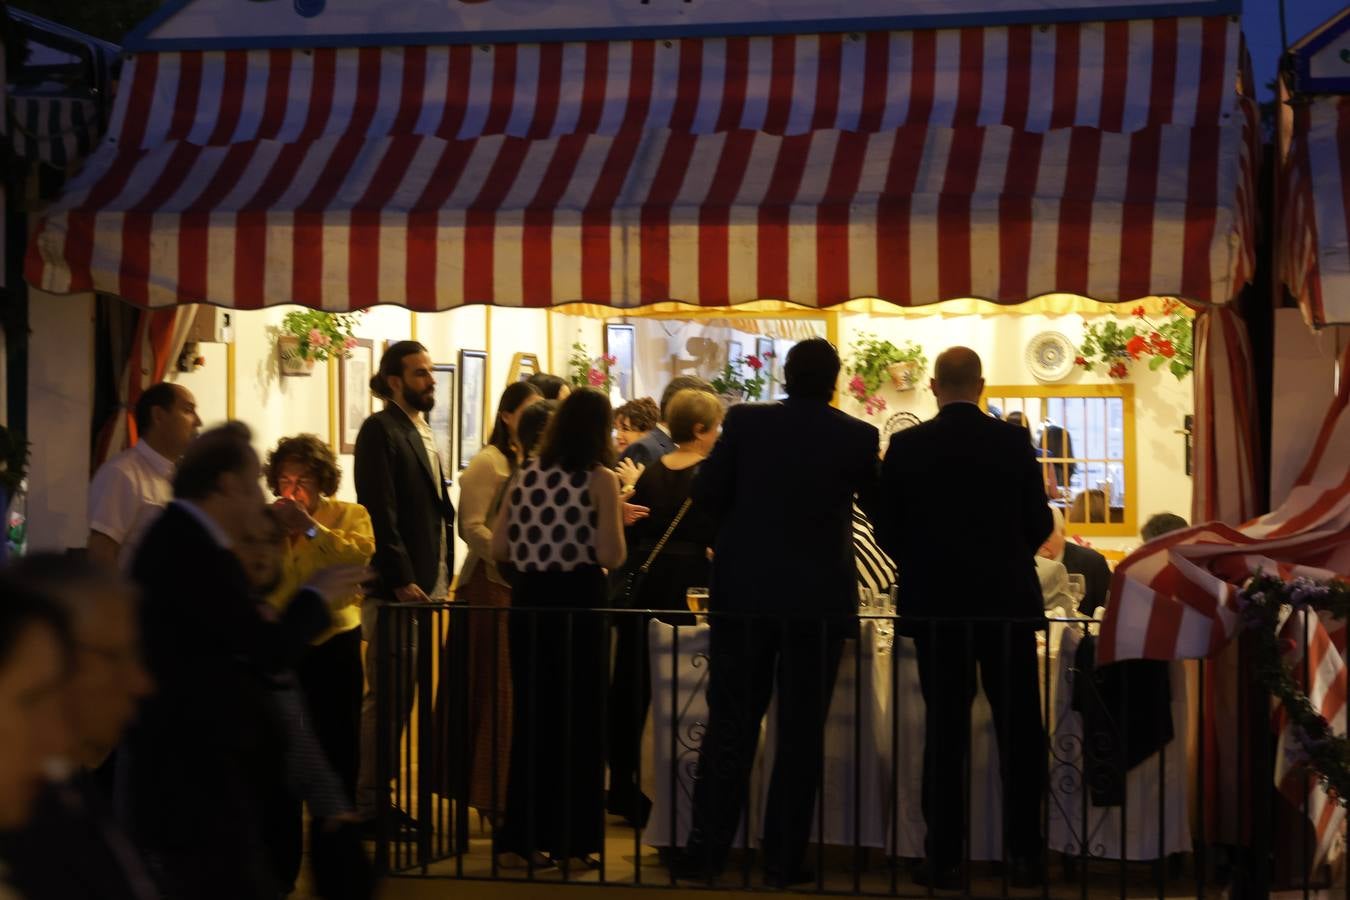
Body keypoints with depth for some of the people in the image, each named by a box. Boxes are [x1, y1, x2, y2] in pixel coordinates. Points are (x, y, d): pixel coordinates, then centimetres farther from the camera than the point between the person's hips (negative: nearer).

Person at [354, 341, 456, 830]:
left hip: (426, 585, 9)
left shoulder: (423, 434, 18)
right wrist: (402, 580, -18)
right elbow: (380, 513, -15)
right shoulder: (380, 430, -8)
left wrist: (441, 579, 13)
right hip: (395, 587, -8)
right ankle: (367, 804, 0)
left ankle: (381, 798, 16)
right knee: (386, 698, -6)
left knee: (400, 698, 10)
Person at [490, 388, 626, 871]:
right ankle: (571, 840, 6)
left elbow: (499, 548, 6)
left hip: (529, 600, 5)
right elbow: (611, 555, -15)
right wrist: (615, 519, 4)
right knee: (578, 721, 5)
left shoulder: (527, 474, 6)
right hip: (578, 600, -4)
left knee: (530, 716, 13)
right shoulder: (599, 479, -8)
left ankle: (525, 836, 17)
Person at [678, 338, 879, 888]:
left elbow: (707, 493, -3)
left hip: (743, 591, 1)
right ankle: (783, 859, 6)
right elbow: (877, 504, 11)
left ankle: (708, 849, 9)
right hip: (819, 599, -1)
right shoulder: (856, 437, -4)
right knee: (800, 730, 5)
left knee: (730, 724, 8)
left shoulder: (745, 422, -4)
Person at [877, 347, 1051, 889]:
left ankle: (945, 859, 4)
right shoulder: (1013, 441, -4)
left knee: (945, 729, 5)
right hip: (1007, 601, 0)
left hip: (935, 605, 0)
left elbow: (888, 530, 0)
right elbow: (1039, 523, 1)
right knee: (1019, 728, 8)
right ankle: (1024, 854, 9)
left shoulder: (906, 446, -5)